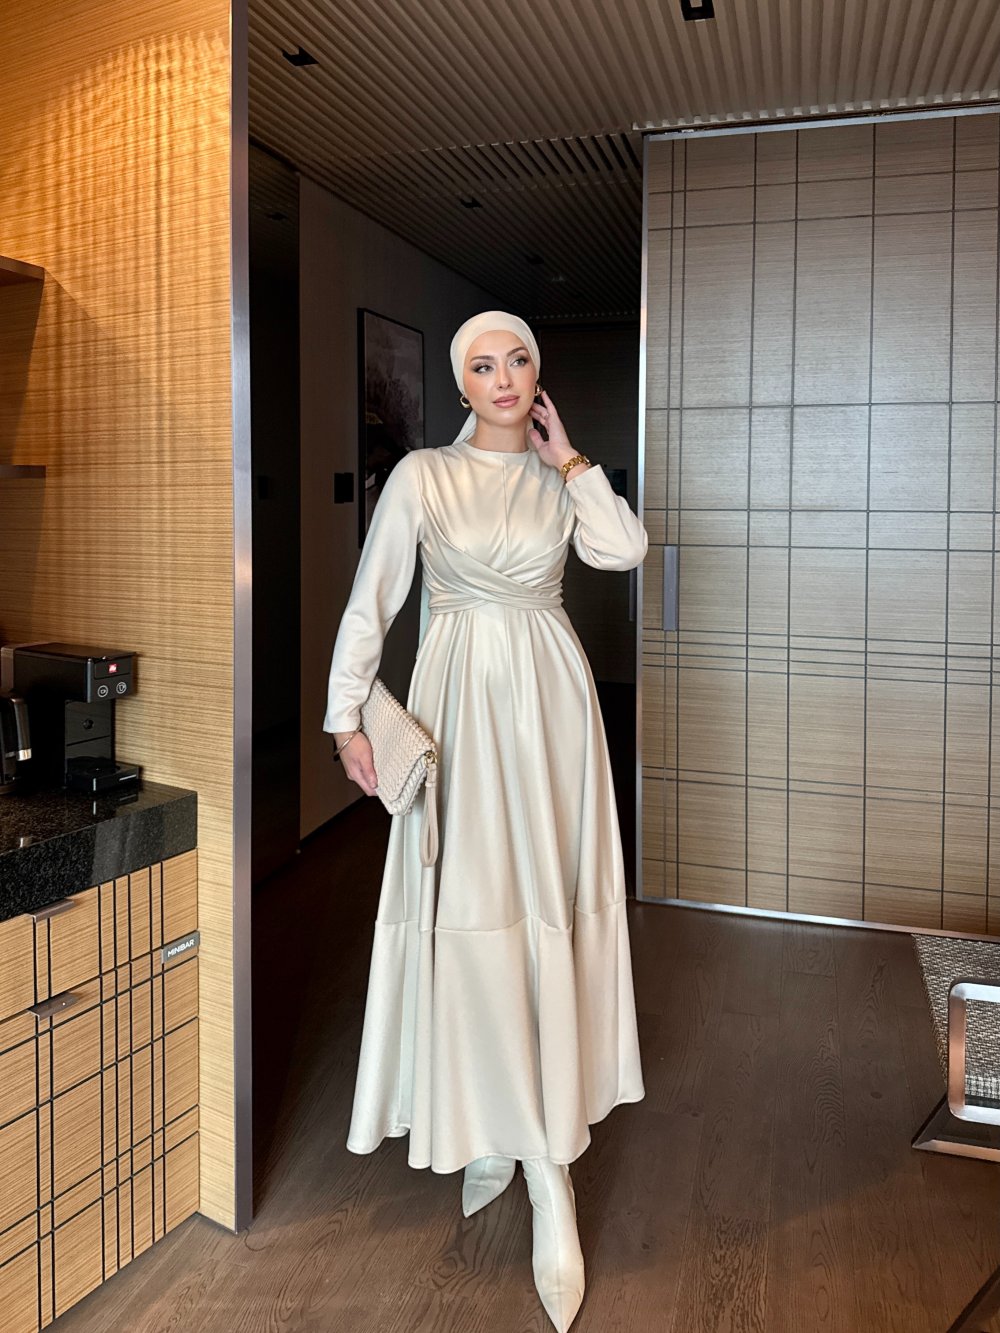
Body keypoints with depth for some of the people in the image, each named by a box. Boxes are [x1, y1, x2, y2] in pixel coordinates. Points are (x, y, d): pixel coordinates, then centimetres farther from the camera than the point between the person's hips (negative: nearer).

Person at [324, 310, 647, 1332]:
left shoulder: (560, 480, 10)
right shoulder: (422, 476, 2)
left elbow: (625, 550, -9)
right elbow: (370, 601, 1)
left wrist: (565, 457, -1)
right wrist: (347, 717, -4)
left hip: (551, 701, 2)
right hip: (462, 699, -2)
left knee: (547, 902, 2)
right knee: (471, 906, -6)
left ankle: (528, 1122, 18)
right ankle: (543, 1165, 7)